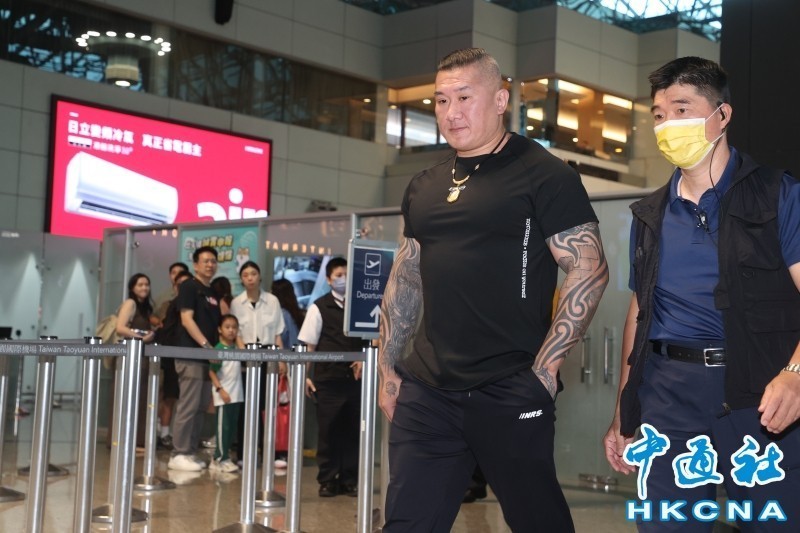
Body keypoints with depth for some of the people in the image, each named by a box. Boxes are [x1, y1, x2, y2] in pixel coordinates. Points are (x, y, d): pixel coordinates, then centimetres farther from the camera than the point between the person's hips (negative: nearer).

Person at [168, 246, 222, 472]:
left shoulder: (214, 293, 19)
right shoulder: (189, 287, -3)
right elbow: (186, 319, -13)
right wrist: (206, 345, -21)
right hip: (191, 355, -8)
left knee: (201, 407, 8)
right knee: (188, 406, -8)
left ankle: (190, 452, 13)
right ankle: (179, 454, -4)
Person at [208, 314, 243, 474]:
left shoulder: (237, 348, 9)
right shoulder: (218, 350, -10)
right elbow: (212, 372, -12)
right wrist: (220, 389, -16)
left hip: (237, 394, 7)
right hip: (223, 395, -7)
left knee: (232, 427, 9)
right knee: (223, 427, -5)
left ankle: (221, 457, 17)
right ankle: (221, 459, 1)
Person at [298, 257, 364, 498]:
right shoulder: (319, 307, 2)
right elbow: (309, 346, 1)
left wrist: (362, 360, -5)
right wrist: (305, 375, -4)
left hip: (354, 377, 2)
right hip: (328, 378, -2)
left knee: (352, 430, 5)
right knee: (328, 430, 2)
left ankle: (350, 480, 14)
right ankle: (327, 480, 11)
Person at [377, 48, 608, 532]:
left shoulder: (544, 176, -5)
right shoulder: (424, 187, 13)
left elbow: (590, 271, -10)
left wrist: (546, 366, -13)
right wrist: (388, 367, 16)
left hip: (511, 393, -5)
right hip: (427, 390, 5)